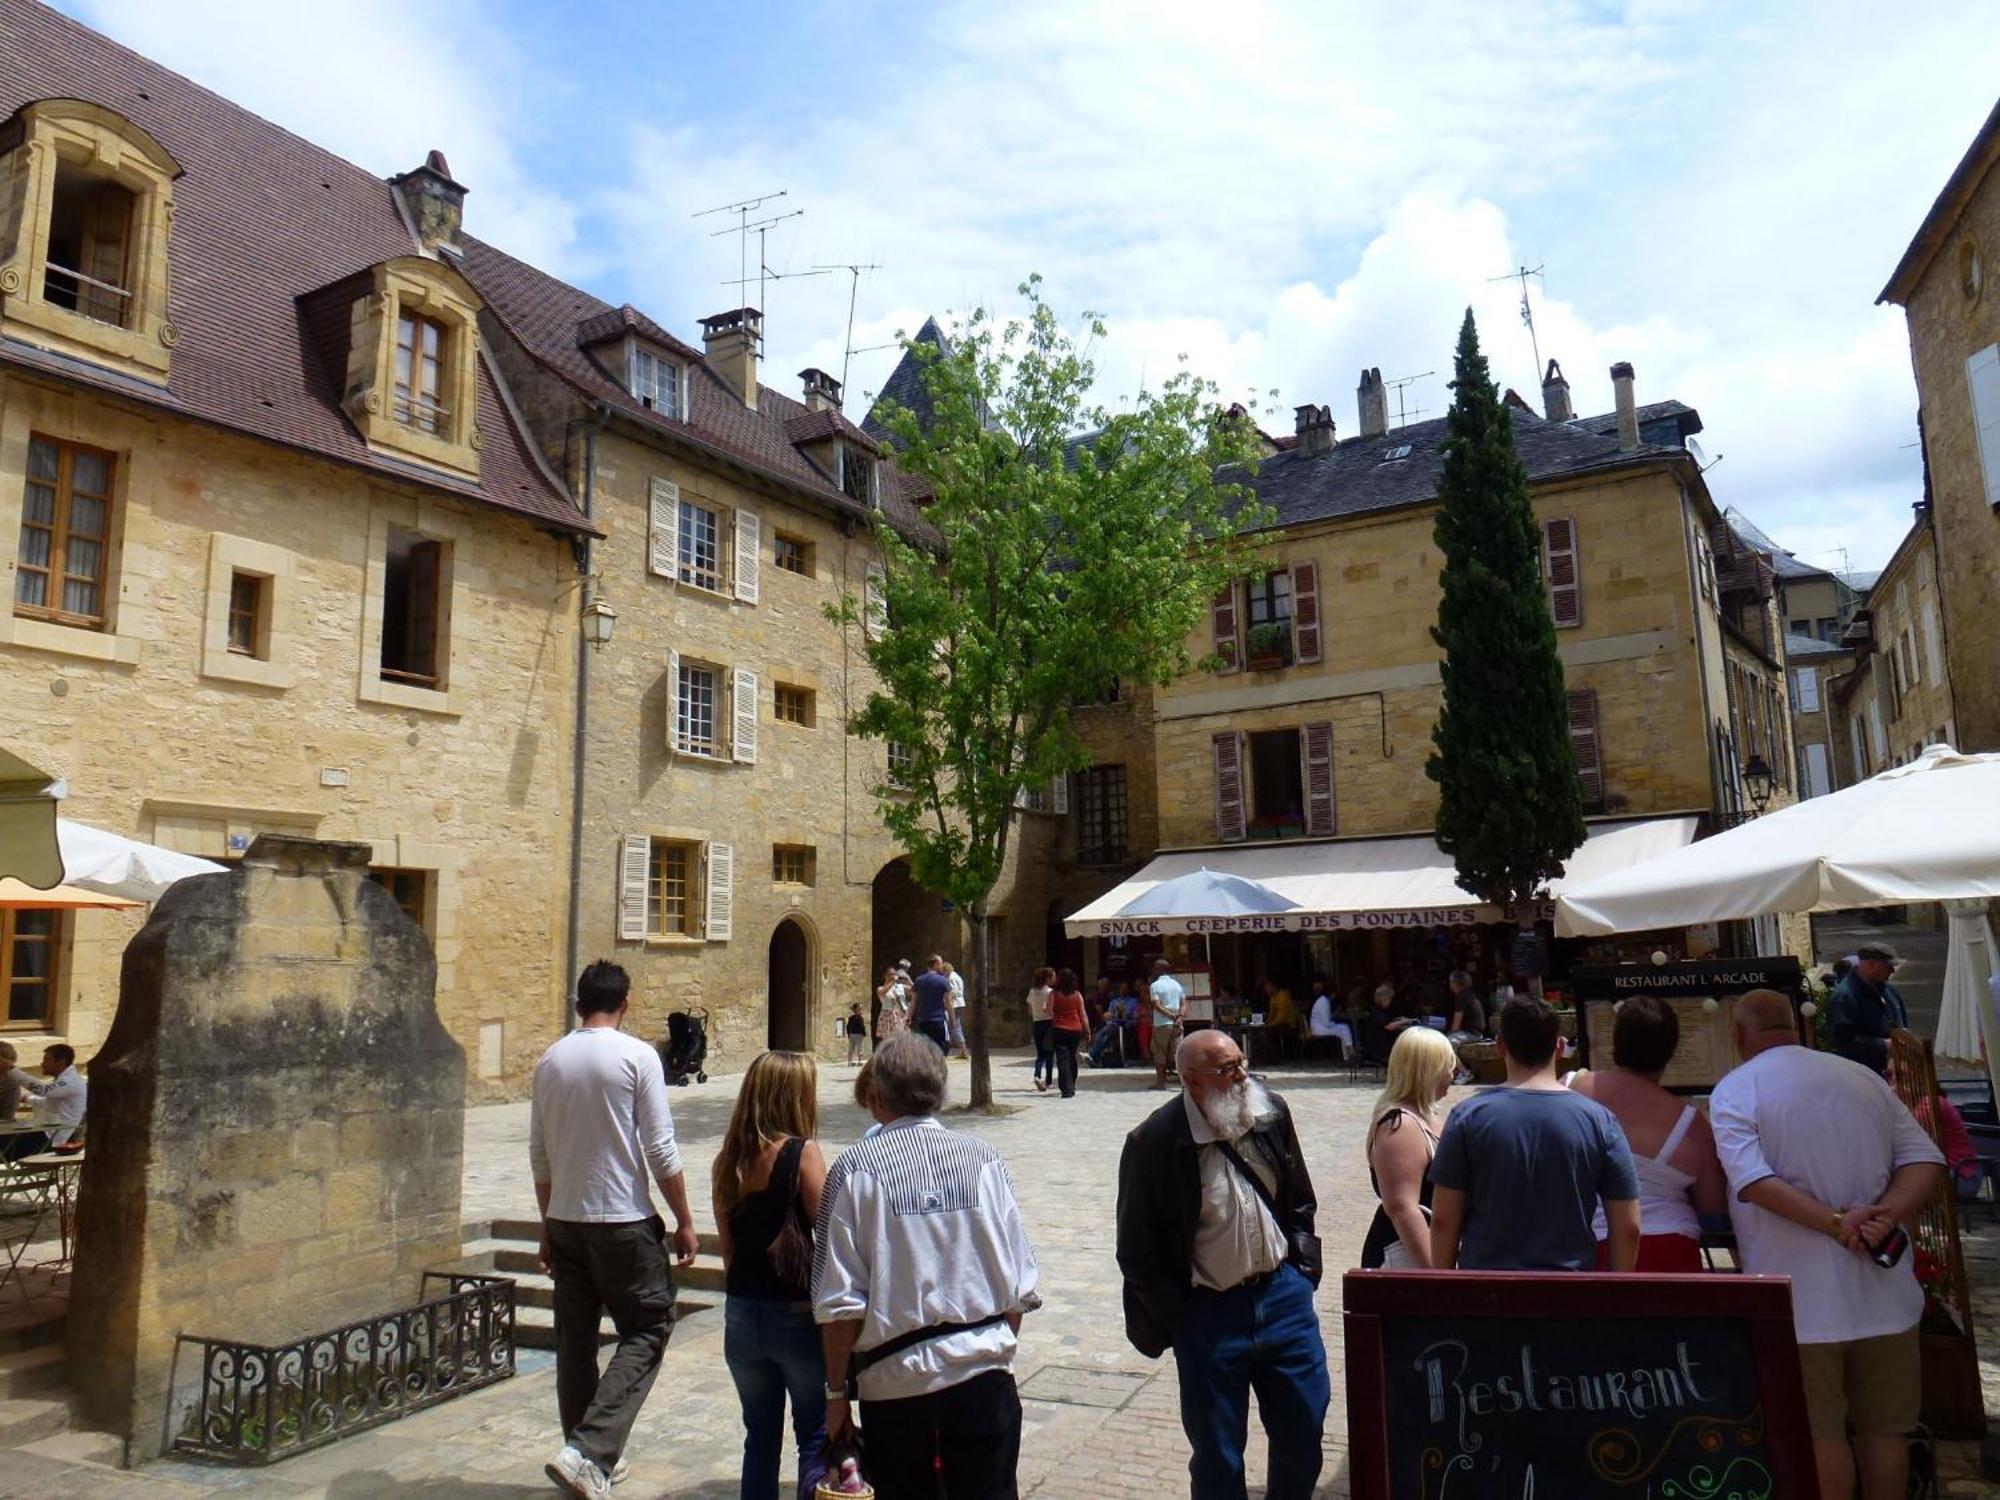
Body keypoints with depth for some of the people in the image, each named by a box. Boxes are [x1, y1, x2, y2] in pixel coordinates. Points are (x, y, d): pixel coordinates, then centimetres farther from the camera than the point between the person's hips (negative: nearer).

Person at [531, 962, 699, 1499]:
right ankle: (588, 1451, -8)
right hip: (624, 1221, -6)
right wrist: (684, 1222, -3)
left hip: (566, 1220, 6)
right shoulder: (637, 1056, -11)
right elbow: (661, 1149, -12)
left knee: (575, 1340, 14)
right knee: (646, 1331, 5)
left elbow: (539, 1156, 11)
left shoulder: (549, 1062, 5)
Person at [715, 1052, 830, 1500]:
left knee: (760, 1438, 18)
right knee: (816, 1438, 8)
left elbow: (727, 1244, 9)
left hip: (741, 1313, 5)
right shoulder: (802, 1153, -14)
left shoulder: (728, 1160, 2)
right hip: (797, 1313, -5)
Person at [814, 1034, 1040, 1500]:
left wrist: (837, 1392, 2)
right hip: (984, 1370, 2)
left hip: (895, 1378, -2)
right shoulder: (983, 1158, -2)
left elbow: (840, 1302, -10)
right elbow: (1020, 1285, 1)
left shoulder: (855, 1168, -10)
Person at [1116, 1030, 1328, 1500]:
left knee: (1304, 1430, 16)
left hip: (1284, 1294, 4)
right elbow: (1137, 1251, -9)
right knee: (1217, 1458, 10)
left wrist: (1303, 1267, 7)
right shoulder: (1154, 1142, -17)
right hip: (1208, 1313, -4)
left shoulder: (1272, 1112, -4)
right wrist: (1178, 1320, -8)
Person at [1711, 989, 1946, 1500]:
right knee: (1884, 1426, 16)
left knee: (1820, 1432, 5)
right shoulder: (1863, 1076, 8)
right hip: (1883, 1288, 5)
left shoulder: (1734, 1090, -7)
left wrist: (1835, 1223, -18)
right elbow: (1926, 1160, 1)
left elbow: (1753, 1181, -21)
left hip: (1802, 1299, -5)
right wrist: (1885, 1216, -10)